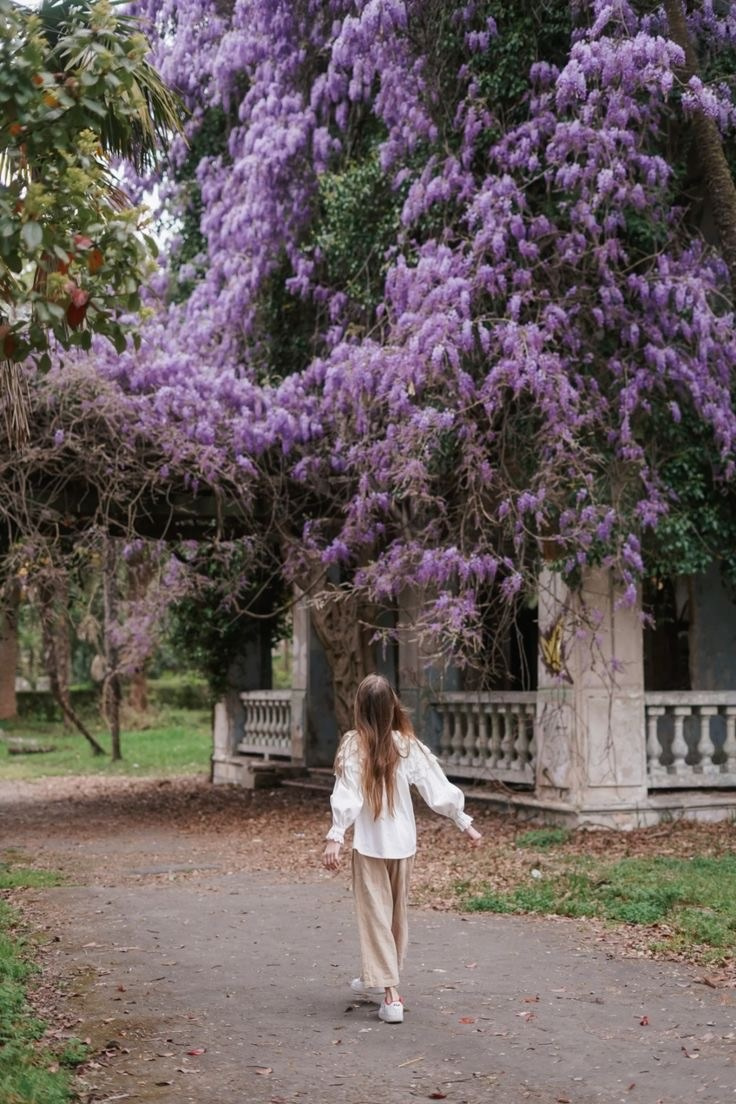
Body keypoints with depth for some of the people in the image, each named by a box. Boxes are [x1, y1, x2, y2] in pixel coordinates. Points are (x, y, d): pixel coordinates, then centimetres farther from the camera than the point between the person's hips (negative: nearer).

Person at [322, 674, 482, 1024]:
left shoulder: (354, 745, -10)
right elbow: (437, 787, -2)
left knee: (375, 915, 2)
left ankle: (390, 995, -7)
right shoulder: (407, 744, -3)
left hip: (369, 844, -3)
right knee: (397, 913, 18)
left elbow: (346, 794, -18)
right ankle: (377, 981, 34)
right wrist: (465, 822, 5)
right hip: (403, 843, 3)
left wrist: (335, 837, -21)